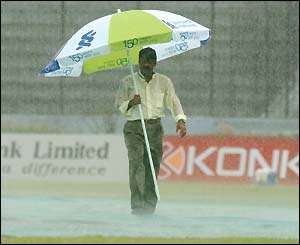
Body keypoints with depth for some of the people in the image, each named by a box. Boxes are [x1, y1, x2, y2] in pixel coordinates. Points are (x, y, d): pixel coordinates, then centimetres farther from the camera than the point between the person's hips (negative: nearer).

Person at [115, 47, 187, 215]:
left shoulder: (164, 82, 11)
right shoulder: (128, 82, 8)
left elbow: (173, 102, 4)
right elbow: (119, 105, 10)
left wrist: (180, 120, -12)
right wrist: (130, 103, -12)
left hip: (155, 127, 2)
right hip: (134, 128, -2)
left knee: (153, 166, -1)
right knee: (136, 163, -17)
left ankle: (150, 206, 4)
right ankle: (137, 205, -23)